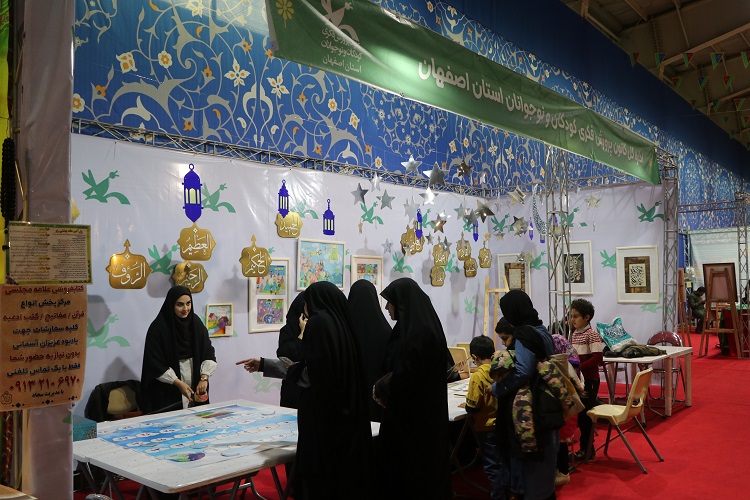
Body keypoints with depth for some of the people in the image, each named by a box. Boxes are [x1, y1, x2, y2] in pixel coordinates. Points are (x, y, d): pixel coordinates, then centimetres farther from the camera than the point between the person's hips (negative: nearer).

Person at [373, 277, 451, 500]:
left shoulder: (417, 332, -21)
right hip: (424, 412, 9)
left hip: (413, 416, -9)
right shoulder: (424, 325, 9)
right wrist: (386, 385, 7)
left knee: (409, 472, 2)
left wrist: (380, 388, -7)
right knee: (424, 467, 18)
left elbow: (406, 375, -23)